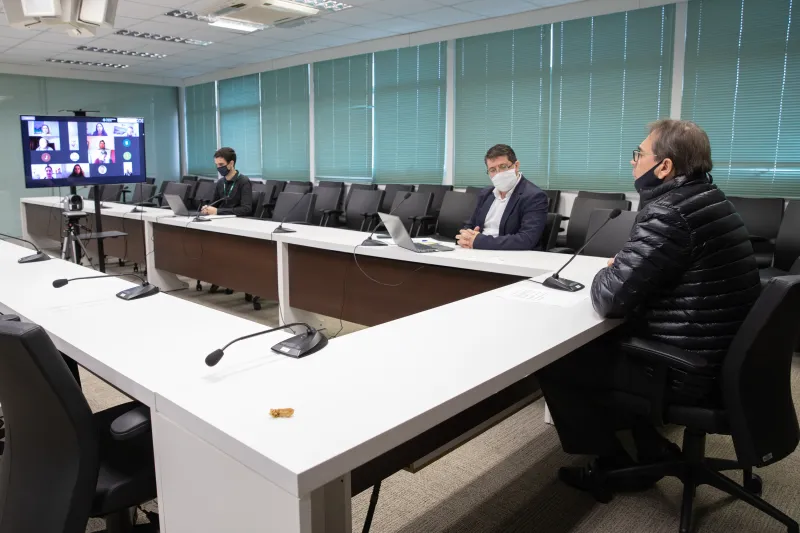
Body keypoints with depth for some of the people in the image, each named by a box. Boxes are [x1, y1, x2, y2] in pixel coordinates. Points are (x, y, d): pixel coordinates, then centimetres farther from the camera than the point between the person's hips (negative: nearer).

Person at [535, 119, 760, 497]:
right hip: (720, 359, 9)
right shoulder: (707, 201, 8)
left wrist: (605, 274, -3)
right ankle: (650, 450, 26)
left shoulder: (668, 213, -22)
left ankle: (615, 464, 17)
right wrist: (622, 266, 1)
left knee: (553, 361, -1)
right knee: (601, 344, 25)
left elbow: (610, 298, -24)